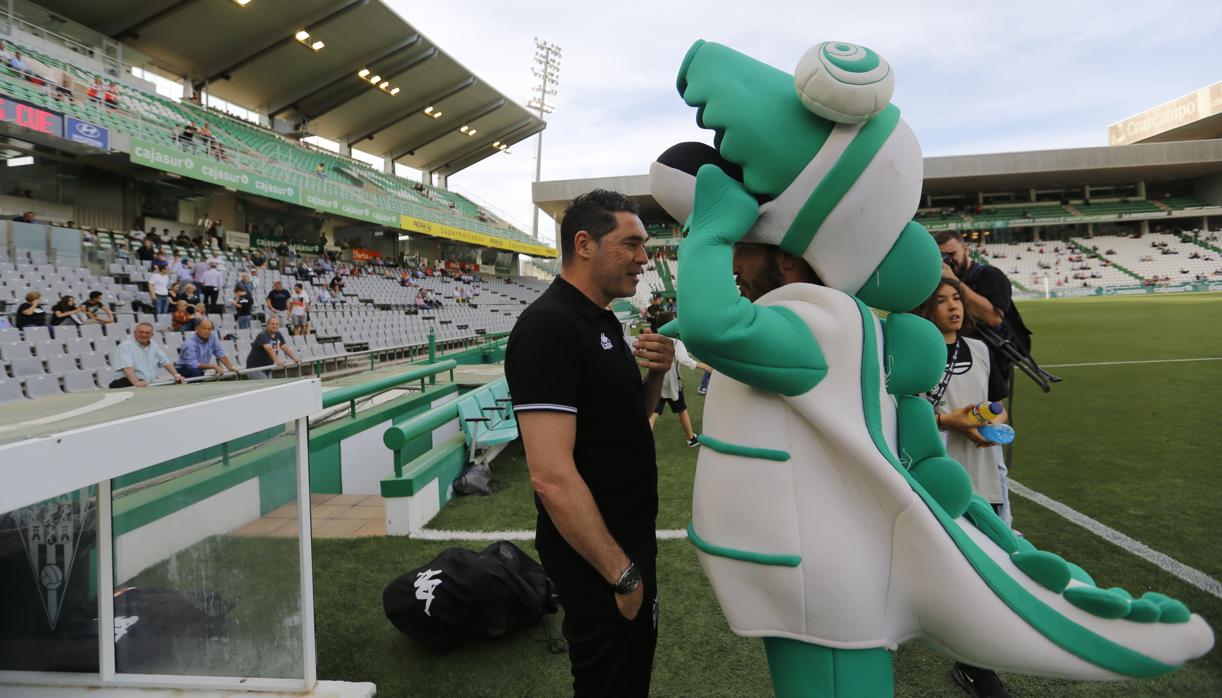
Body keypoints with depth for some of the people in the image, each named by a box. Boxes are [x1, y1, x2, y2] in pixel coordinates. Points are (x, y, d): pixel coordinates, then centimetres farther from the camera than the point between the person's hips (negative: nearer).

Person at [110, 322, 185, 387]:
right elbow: (127, 367, -22)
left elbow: (165, 361, 19)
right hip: (128, 383, -6)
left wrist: (176, 375, 3)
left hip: (150, 384, 7)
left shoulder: (153, 345, 15)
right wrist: (136, 382, -38)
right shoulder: (125, 346, -7)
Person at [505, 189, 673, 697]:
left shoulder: (603, 319, 7)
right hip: (596, 556, -9)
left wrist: (656, 372, -3)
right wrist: (620, 572, -22)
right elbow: (552, 476, -29)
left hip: (631, 539, 9)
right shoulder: (549, 326, -23)